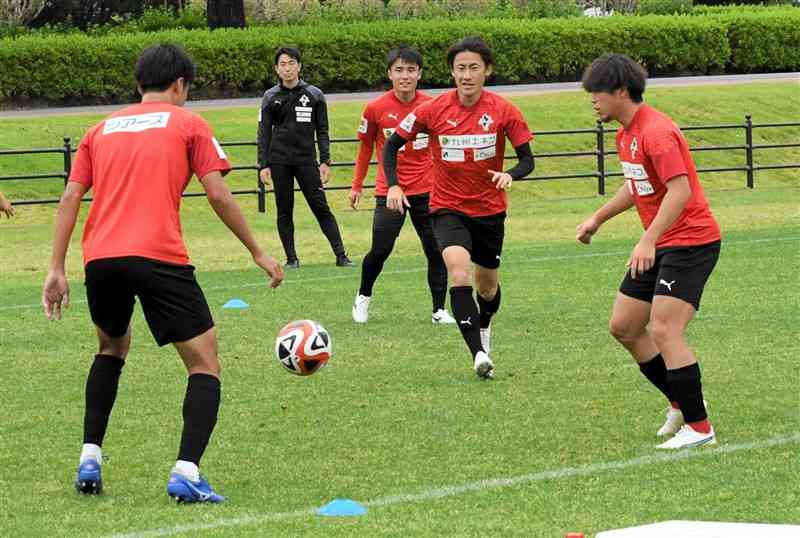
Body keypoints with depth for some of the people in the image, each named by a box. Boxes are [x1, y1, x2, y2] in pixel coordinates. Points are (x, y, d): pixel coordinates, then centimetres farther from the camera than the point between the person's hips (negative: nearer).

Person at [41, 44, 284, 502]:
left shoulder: (102, 129, 21)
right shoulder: (187, 124, 10)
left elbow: (70, 198, 12)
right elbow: (218, 195, 1)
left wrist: (58, 270, 12)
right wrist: (258, 253, 8)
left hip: (100, 258, 5)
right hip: (158, 257, -5)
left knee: (112, 347, 31)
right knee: (205, 364, 4)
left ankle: (90, 460, 21)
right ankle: (186, 472, -15)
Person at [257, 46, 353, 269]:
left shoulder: (314, 95, 5)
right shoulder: (271, 97, 6)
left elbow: (322, 131, 7)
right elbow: (264, 133, 7)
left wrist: (325, 162, 0)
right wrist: (263, 165, 0)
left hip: (306, 159, -1)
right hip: (279, 162, 1)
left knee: (321, 208, -5)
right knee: (284, 212, 3)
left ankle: (340, 255, -6)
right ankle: (291, 258, 9)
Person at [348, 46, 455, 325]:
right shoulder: (376, 108, -6)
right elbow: (365, 147, 8)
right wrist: (357, 186, 11)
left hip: (426, 190, 2)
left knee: (436, 251, -1)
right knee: (380, 250, -6)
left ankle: (439, 310, 9)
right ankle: (363, 298, 21)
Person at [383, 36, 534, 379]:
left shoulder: (504, 111, -10)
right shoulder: (433, 110, -10)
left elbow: (527, 159, -4)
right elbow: (392, 145, -2)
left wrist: (510, 175, -26)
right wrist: (393, 185, -17)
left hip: (489, 209, 2)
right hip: (448, 207, -2)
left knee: (487, 283, 15)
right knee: (458, 266, -27)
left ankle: (483, 328, 51)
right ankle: (479, 353, -31)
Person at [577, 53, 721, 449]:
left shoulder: (655, 131, -20)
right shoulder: (626, 134, 12)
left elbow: (680, 191, -30)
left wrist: (648, 241, -35)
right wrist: (598, 218, 28)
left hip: (690, 241, -10)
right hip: (660, 246, 11)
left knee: (663, 330, -19)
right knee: (623, 327, 10)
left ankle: (698, 427, -14)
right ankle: (681, 403, 21)